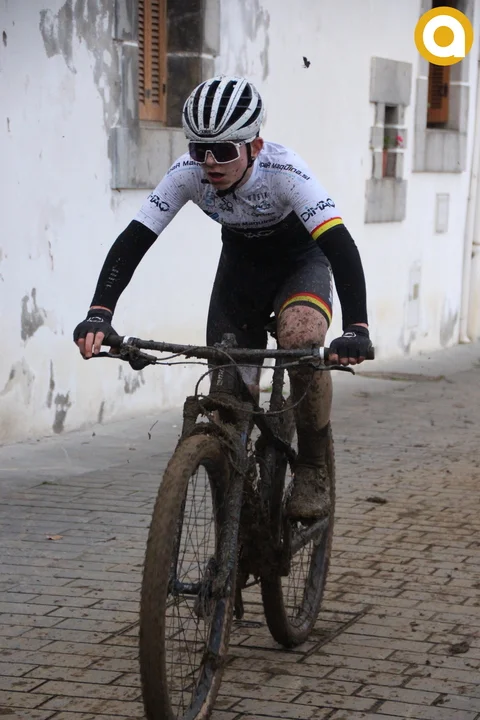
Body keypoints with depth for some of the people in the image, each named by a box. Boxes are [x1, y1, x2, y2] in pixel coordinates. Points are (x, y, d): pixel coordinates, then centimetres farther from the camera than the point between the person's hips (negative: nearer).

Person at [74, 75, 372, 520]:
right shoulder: (188, 174, -26)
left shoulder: (284, 171, -35)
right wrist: (99, 313, -45)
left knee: (302, 340, -35)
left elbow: (340, 245, -43)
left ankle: (313, 470, -13)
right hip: (240, 265, 3)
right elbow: (132, 241, -29)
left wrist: (356, 329, -57)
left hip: (302, 262, -3)